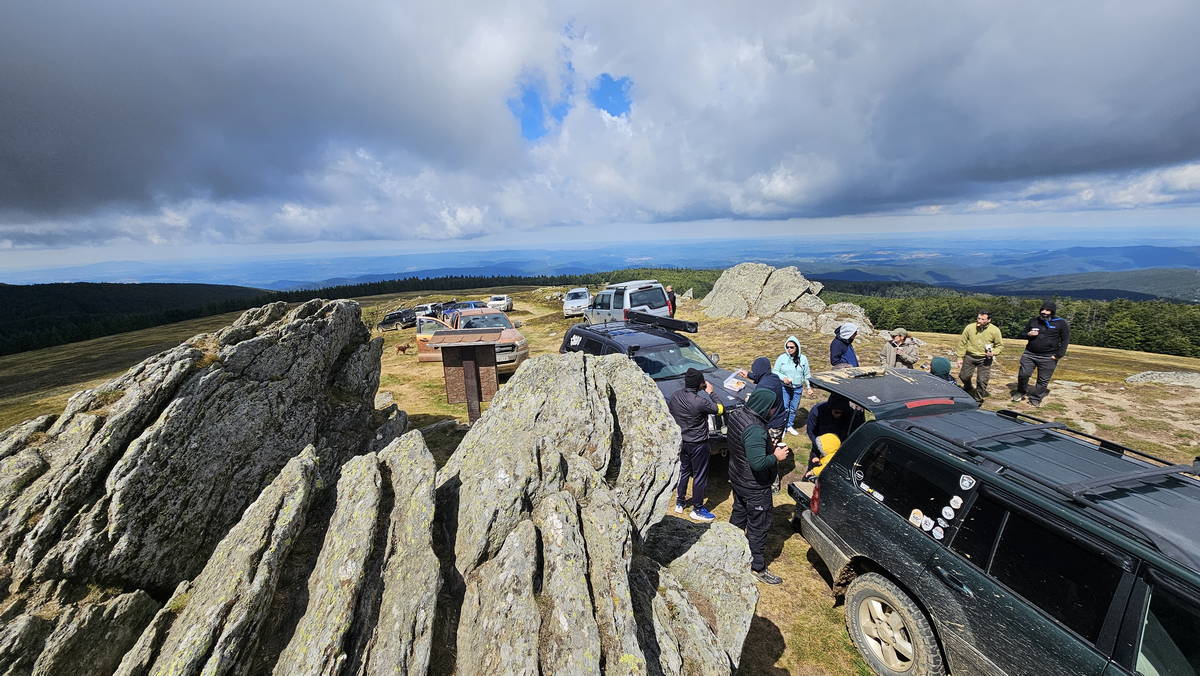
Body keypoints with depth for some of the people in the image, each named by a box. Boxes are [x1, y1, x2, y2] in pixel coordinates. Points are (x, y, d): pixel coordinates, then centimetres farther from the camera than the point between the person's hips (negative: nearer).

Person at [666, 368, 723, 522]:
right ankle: (697, 509, 25)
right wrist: (709, 393, -4)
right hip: (698, 444, -6)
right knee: (700, 476, 11)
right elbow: (720, 409, -13)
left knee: (684, 471, 23)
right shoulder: (700, 402, -27)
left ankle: (680, 503, 36)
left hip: (681, 441, 6)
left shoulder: (674, 397, -8)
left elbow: (669, 413, 5)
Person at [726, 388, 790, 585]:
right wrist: (776, 456, -18)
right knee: (758, 526, 11)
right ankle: (757, 567, 28)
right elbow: (758, 463, -35)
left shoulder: (736, 414, -5)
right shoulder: (755, 430, -35)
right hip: (755, 488, -9)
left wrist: (768, 446, 3)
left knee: (738, 515, 27)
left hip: (737, 479, 9)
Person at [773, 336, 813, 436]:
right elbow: (775, 372, -2)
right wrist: (783, 378, -19)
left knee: (794, 408, 12)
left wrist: (809, 387, 6)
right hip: (784, 388, -2)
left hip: (798, 388, 2)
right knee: (784, 408, -3)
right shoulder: (782, 358, -8)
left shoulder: (803, 359, -1)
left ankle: (790, 426, 31)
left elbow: (807, 374, 8)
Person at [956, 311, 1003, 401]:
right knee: (963, 376, 5)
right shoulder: (969, 327, -8)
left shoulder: (995, 330, -8)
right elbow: (962, 343, 0)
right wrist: (960, 357, -1)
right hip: (970, 356, 1)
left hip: (985, 359, -1)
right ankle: (968, 388, 37)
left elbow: (999, 345, 4)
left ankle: (978, 399, 18)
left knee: (982, 381, -1)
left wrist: (994, 353, -18)